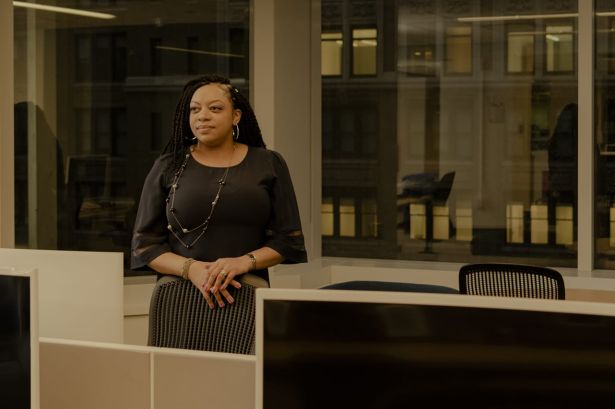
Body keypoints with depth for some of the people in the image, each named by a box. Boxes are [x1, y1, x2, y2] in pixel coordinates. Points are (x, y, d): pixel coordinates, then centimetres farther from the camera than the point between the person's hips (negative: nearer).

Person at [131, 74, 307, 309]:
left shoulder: (269, 165, 10)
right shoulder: (168, 167, 10)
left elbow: (288, 239, 8)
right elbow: (144, 243, 7)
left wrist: (245, 262, -10)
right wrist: (191, 269, -10)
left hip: (247, 295, 0)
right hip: (178, 296, 0)